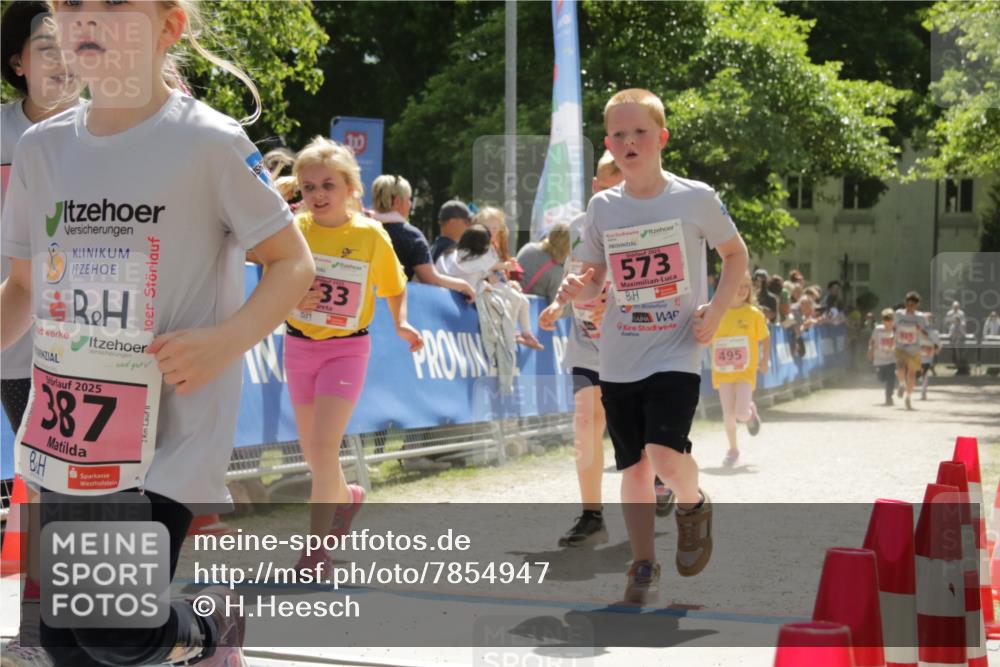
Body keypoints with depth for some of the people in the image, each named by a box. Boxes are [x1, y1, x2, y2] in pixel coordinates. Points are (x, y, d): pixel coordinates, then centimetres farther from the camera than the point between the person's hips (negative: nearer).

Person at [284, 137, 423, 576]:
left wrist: (401, 323, -8)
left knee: (324, 446, -15)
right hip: (299, 344, 3)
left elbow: (393, 287, 8)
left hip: (347, 347, -3)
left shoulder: (371, 236, -7)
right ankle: (346, 496, 42)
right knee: (311, 451, 11)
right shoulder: (294, 231, -4)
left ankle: (317, 547, -5)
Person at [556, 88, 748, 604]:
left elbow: (736, 255, 8)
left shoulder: (695, 198, -6)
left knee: (665, 453, -20)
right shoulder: (602, 208, 3)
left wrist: (716, 309, -6)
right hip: (617, 360, 4)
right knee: (632, 464, 7)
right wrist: (577, 290, -11)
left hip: (676, 353, -3)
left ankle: (693, 506, 14)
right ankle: (644, 567, 22)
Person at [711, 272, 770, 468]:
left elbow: (765, 338, 6)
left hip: (745, 370, -1)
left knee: (741, 413, -13)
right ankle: (732, 450, 22)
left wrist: (765, 359, -3)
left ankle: (751, 412, 25)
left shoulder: (754, 314, -4)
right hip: (722, 370, 1)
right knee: (728, 413, -1)